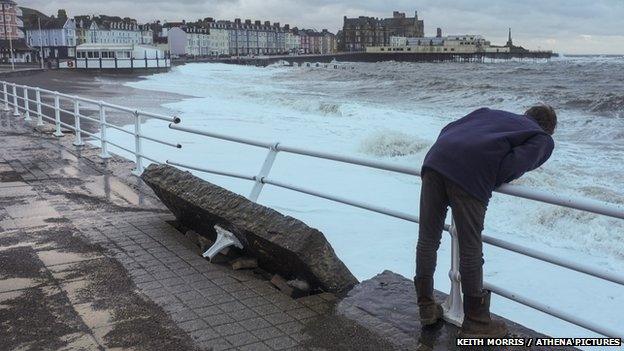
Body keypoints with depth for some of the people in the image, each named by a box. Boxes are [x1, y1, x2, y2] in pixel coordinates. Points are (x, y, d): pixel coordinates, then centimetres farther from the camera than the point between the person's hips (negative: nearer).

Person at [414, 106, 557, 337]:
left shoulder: (492, 113, 35)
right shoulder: (543, 140, 21)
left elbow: (448, 128, 25)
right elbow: (516, 164, -1)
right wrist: (491, 181, 16)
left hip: (436, 159, 6)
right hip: (472, 174, -5)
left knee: (427, 240, 16)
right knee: (471, 250, 6)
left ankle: (426, 307, 31)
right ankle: (475, 322, 21)